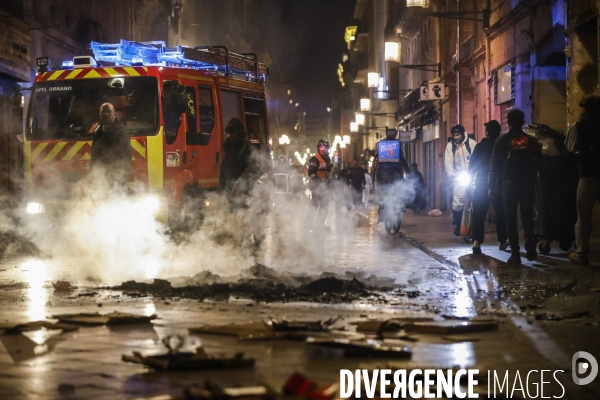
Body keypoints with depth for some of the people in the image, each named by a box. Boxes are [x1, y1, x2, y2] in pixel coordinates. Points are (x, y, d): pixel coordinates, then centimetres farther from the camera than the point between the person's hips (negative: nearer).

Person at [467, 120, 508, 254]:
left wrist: (470, 177, 9)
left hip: (481, 183, 0)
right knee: (501, 213, 14)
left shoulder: (480, 146, -4)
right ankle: (502, 242, 20)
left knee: (479, 214, -1)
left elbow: (472, 165, -3)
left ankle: (477, 241, -17)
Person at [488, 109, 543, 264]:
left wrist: (491, 186, 0)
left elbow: (494, 165, -3)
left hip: (509, 184, -2)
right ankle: (530, 248, 2)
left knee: (510, 220, 3)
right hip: (528, 184, 2)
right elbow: (538, 164, 6)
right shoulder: (531, 141, 4)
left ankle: (515, 253, -3)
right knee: (527, 217, 14)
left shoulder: (502, 141, -2)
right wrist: (532, 179, 13)